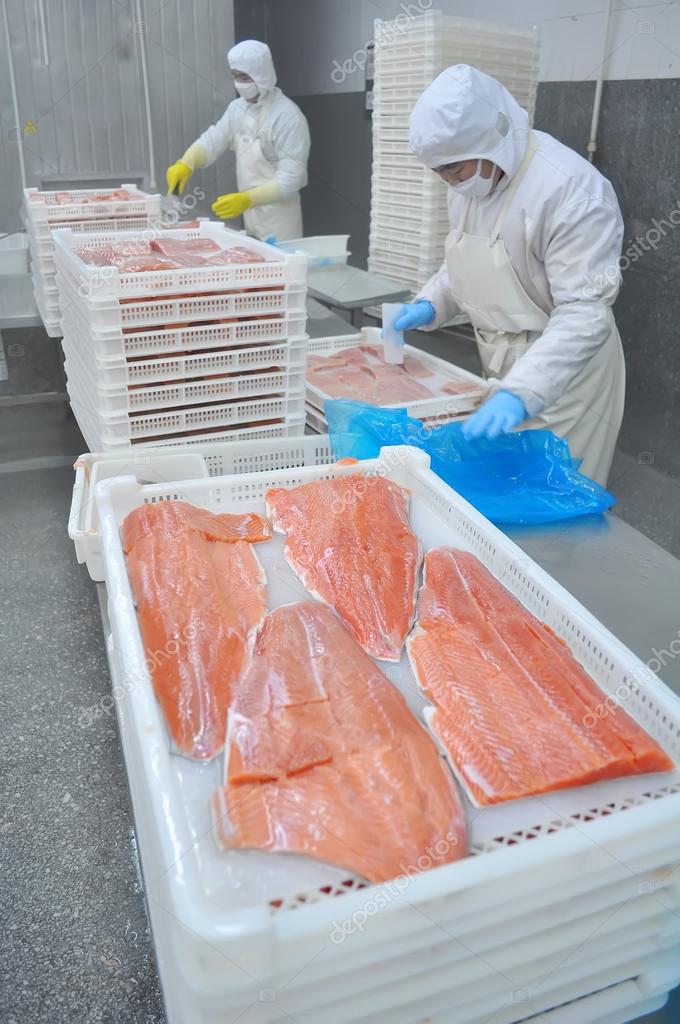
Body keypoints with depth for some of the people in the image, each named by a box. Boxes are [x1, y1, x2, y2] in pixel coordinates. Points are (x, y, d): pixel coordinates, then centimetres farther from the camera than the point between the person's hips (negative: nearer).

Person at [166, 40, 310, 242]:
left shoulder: (289, 116, -16)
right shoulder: (238, 108, 8)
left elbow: (291, 178, -21)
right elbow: (213, 139, 1)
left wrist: (246, 199, -32)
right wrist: (185, 164, -20)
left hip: (279, 220, -7)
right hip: (250, 216, 7)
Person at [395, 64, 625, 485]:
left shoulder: (572, 190, -25)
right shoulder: (472, 178, 2)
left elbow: (584, 313, -29)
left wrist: (521, 392, -39)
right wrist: (431, 304, -2)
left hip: (562, 368, -7)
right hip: (502, 362, 7)